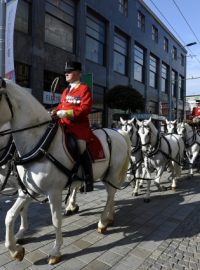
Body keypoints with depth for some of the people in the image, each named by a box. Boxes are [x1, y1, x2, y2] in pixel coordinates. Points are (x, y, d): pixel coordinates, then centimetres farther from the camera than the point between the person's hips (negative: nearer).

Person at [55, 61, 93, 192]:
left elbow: (85, 108, -15)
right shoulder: (66, 90, 21)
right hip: (64, 124, 9)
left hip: (79, 125, -8)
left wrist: (67, 113, -23)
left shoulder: (84, 88, -3)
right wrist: (54, 113, 3)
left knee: (81, 147, -22)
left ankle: (88, 179, -8)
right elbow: (61, 106, 23)